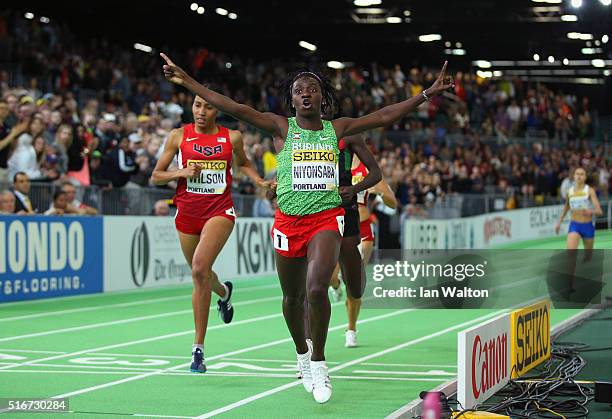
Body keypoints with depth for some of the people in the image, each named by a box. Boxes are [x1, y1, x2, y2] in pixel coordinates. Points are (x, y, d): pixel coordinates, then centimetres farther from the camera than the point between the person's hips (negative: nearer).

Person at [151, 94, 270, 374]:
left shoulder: (232, 137, 3)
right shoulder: (178, 136, 3)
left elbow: (243, 163, 25)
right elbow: (156, 176, 6)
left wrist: (261, 182, 8)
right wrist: (182, 172, -11)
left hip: (220, 211, -3)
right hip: (188, 213, 3)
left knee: (200, 269, -25)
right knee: (200, 276, 17)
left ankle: (198, 348, -20)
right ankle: (224, 291, 58)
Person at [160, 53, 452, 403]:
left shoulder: (337, 129, 7)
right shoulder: (282, 128, 2)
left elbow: (385, 115, 7)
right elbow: (236, 109, -6)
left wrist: (428, 94, 3)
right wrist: (188, 82, -14)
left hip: (327, 219, -1)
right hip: (288, 221, 1)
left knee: (317, 289, -21)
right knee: (293, 297, 12)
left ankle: (319, 362, -4)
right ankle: (302, 354, 38)